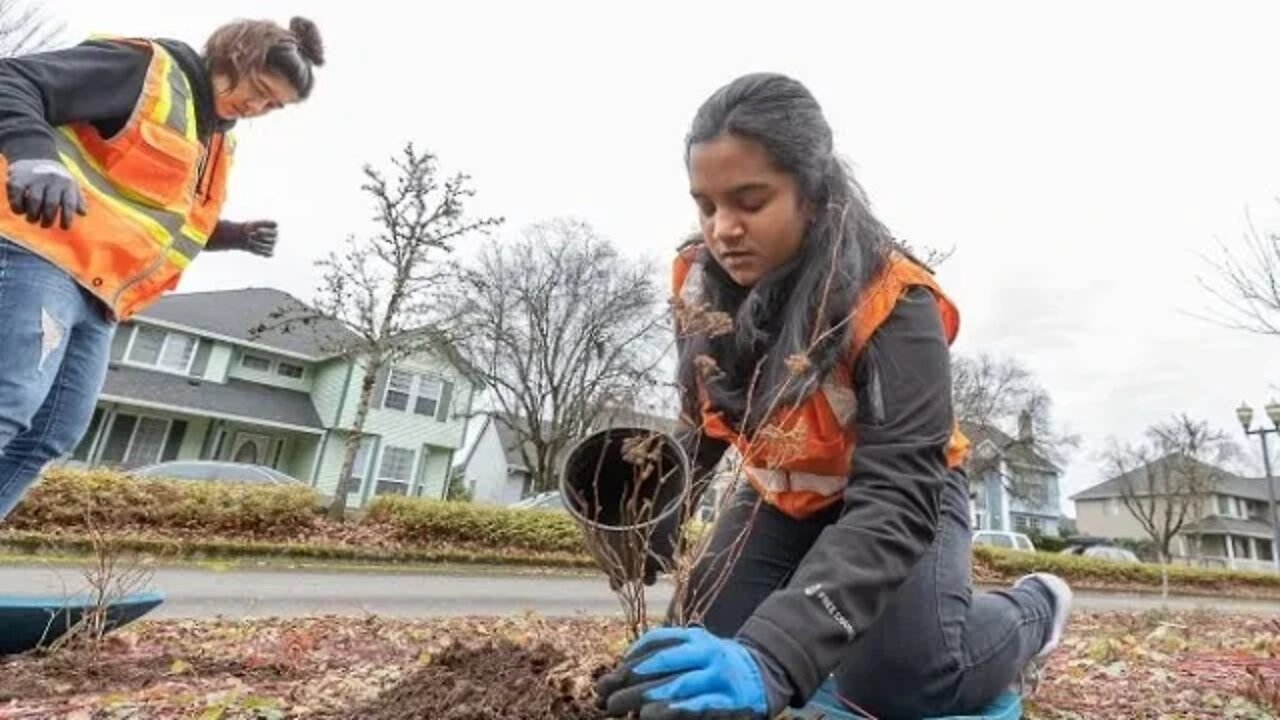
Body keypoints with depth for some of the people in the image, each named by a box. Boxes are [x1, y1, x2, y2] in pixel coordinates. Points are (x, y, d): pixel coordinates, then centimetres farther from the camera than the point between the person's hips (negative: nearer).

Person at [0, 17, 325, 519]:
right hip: (43, 257, -8)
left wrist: (235, 235, 11)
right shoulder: (147, 69, -3)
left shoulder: (217, 141, 21)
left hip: (101, 297, 9)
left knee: (48, 438, 4)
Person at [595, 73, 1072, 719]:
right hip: (781, 493, 4)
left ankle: (1029, 610, 12)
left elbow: (895, 501, -40)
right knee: (701, 648, -7)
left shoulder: (893, 306, -32)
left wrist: (772, 655, -52)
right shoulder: (701, 285, -16)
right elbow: (703, 424, -1)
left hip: (899, 488, -4)